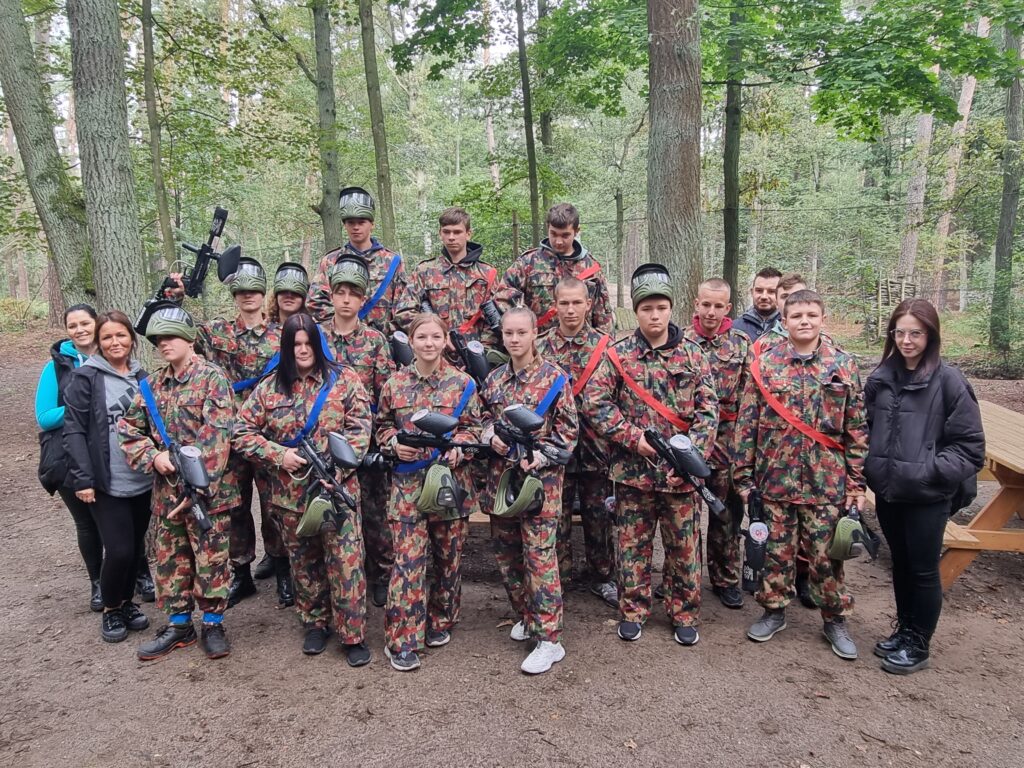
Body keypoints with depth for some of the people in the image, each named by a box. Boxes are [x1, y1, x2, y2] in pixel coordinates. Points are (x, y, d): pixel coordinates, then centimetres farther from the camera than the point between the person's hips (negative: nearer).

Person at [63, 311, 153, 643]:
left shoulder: (141, 376, 10)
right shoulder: (85, 377, -5)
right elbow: (74, 430, -9)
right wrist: (82, 478, -15)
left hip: (142, 480, 5)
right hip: (106, 483, -4)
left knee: (137, 547, 11)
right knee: (119, 550, -7)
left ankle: (127, 601, 33)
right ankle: (110, 610, 18)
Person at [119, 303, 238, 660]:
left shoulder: (212, 377, -9)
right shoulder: (152, 384, 10)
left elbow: (216, 437, -17)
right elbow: (129, 430, 12)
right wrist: (153, 456, -8)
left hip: (207, 490, -6)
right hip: (166, 490, 6)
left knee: (211, 558, 4)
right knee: (170, 558, 14)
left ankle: (213, 624, 20)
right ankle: (178, 624, 30)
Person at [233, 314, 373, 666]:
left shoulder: (344, 379, -1)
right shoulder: (269, 387, 5)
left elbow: (359, 429, -6)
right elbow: (242, 433, 4)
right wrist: (279, 455, -10)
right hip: (290, 491, 3)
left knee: (346, 560, -4)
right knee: (303, 561, 15)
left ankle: (353, 635, 8)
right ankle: (315, 624, 32)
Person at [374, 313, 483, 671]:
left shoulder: (462, 383, 0)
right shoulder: (395, 383, 2)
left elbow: (473, 427, 6)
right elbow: (382, 425, 12)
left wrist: (459, 447, -14)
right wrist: (394, 443, -8)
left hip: (450, 478, 1)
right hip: (408, 483, 0)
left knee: (448, 556, 12)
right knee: (408, 559, -5)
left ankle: (439, 622, 33)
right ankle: (402, 640, 5)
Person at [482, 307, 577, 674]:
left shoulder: (554, 377, -6)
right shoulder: (494, 378, 9)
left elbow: (568, 430, -6)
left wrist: (537, 458, -18)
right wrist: (491, 436, -4)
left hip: (540, 479, -6)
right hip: (501, 476, 6)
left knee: (539, 557, -6)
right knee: (506, 553, 14)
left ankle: (549, 640, 3)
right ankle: (527, 616, 34)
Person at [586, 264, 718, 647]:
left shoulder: (691, 354, 1)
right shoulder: (619, 354, -1)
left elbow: (708, 408, -1)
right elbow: (596, 399, -5)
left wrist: (694, 451, -12)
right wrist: (632, 437, -13)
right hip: (632, 468, 0)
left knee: (683, 545, 10)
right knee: (632, 544, 10)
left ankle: (684, 614, 28)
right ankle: (632, 611, 27)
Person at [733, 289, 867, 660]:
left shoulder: (843, 365, 0)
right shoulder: (764, 364, -2)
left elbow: (857, 429, 3)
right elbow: (746, 423, -1)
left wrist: (857, 482, 0)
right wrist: (743, 475, -2)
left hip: (826, 482, 0)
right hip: (775, 478, 0)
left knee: (825, 556, 10)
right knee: (777, 551, 12)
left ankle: (835, 620, 29)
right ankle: (774, 611, 31)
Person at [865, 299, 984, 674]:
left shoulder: (948, 381, -11)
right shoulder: (881, 377, 3)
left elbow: (969, 444, -9)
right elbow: (867, 429, 14)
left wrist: (931, 472, -17)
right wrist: (871, 468, 4)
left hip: (927, 496, -5)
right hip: (887, 491, 5)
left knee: (923, 570, 9)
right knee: (900, 564, 19)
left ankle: (918, 645, 25)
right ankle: (903, 631, 36)